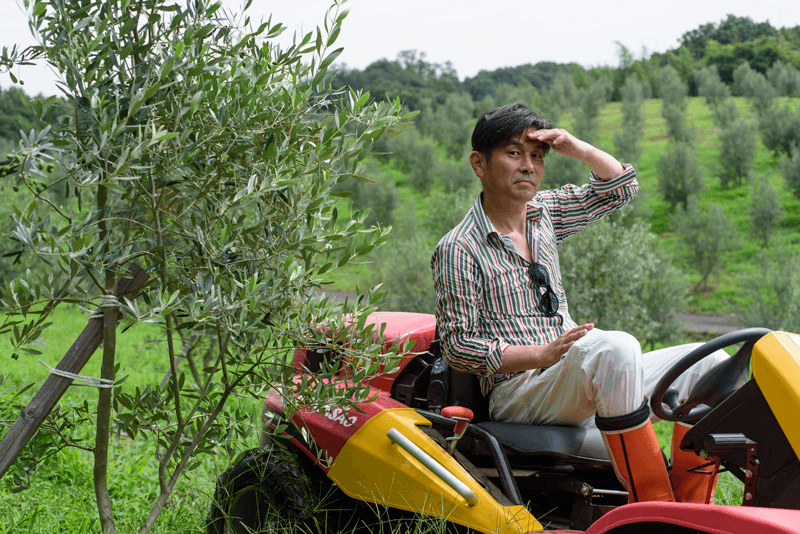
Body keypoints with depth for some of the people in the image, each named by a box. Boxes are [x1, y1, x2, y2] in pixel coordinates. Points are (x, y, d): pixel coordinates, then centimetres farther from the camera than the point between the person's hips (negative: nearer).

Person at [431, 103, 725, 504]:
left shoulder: (543, 213, 14)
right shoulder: (458, 250, -7)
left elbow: (620, 187, 22)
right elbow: (457, 346, -11)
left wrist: (580, 150, 2)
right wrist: (543, 354, -21)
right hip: (516, 393, -8)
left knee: (706, 363, -7)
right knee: (615, 346, -36)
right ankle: (654, 511, -35)